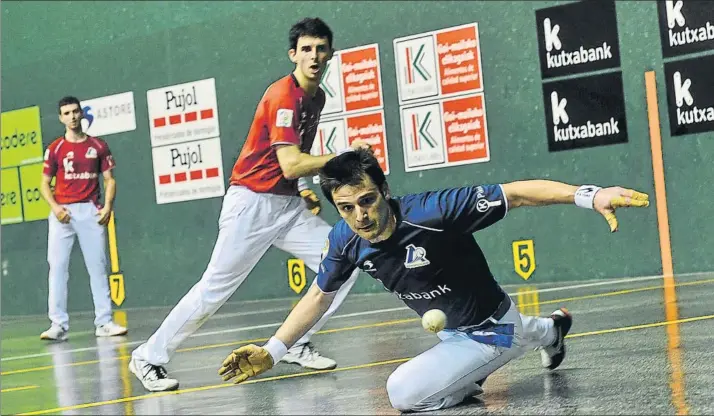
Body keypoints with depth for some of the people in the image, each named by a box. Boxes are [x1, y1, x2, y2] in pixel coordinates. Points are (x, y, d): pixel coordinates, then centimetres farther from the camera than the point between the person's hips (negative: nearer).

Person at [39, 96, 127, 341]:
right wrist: (55, 207, -10)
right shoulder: (55, 149, 5)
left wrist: (108, 206, -8)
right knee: (57, 267, -6)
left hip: (91, 211, 1)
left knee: (98, 267, 3)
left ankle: (104, 322, 8)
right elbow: (45, 184, 7)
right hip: (63, 213, -1)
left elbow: (109, 179, 8)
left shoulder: (98, 146, 8)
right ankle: (59, 325, -5)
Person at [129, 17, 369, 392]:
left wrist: (304, 190, 11)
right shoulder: (282, 96, -17)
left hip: (287, 205, 8)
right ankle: (149, 358, 5)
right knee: (215, 288, -8)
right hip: (252, 204, -8)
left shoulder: (317, 97, 10)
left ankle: (297, 346, 4)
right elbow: (290, 165, -25)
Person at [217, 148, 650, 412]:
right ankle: (550, 332, 59)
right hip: (453, 331, 7)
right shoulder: (345, 239, -13)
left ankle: (468, 380, 7)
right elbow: (320, 296, 4)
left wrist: (589, 195, -42)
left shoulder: (431, 212, -34)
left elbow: (515, 194, -32)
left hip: (490, 332, -7)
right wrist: (271, 352, -4)